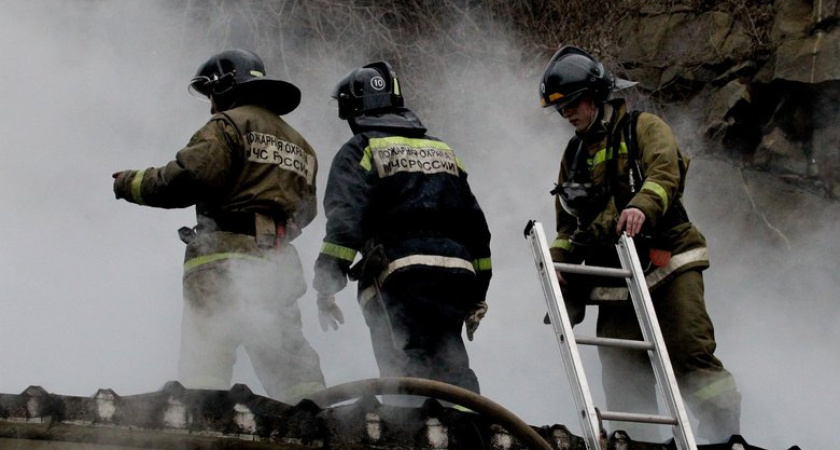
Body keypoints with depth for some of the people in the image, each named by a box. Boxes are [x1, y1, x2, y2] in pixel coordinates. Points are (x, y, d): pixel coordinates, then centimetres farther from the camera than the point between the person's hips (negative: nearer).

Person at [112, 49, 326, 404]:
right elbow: (305, 211, 24)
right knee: (287, 356, 8)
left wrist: (131, 183, 2)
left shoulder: (229, 125, 2)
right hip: (280, 265, 7)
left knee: (205, 350, -13)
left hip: (224, 258, -7)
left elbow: (190, 178, -11)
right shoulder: (300, 145, 27)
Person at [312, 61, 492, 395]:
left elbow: (345, 220, -11)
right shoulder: (442, 151, 25)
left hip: (401, 275, -6)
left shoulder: (360, 151, 5)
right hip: (458, 276, 6)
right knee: (450, 366, 10)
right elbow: (475, 224, 23)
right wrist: (477, 292, 26)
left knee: (410, 372, -9)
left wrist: (326, 285, -13)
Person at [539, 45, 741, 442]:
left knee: (690, 357, -16)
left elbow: (666, 173, -14)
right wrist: (558, 261, 7)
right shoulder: (574, 156, 22)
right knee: (621, 378, -3)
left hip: (668, 265, -5)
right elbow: (568, 224, 26)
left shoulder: (643, 128, 5)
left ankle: (727, 435, -12)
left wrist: (642, 206, -34)